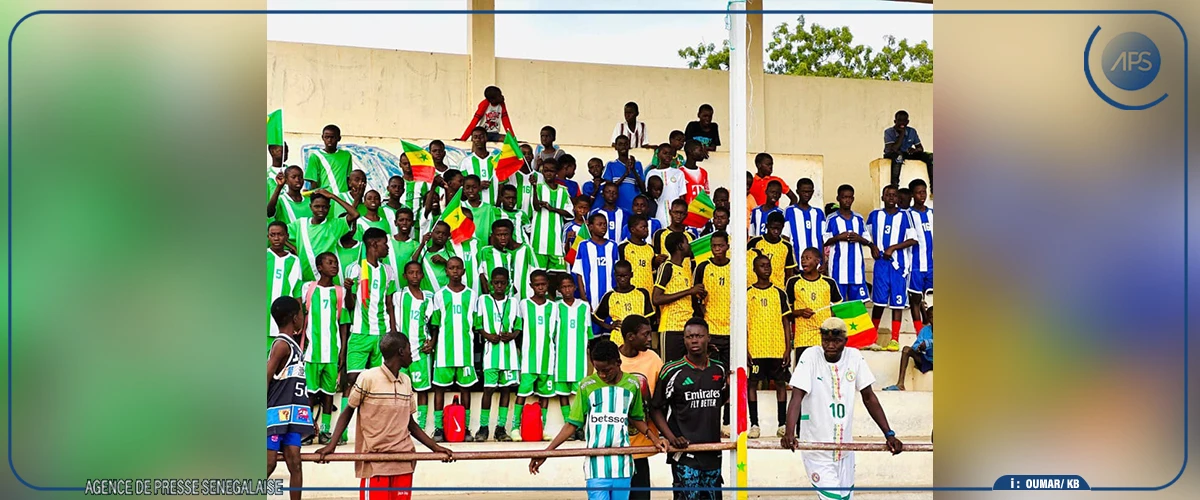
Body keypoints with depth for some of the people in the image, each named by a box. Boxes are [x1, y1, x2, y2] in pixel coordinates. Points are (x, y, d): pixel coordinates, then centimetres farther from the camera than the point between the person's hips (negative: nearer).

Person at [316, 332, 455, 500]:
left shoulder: (406, 381, 10)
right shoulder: (368, 378, -7)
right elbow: (348, 412, 3)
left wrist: (435, 447, 10)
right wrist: (332, 445, -7)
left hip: (404, 461, 5)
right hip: (374, 462, -5)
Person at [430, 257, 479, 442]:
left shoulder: (471, 295, 8)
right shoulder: (440, 295, 6)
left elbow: (475, 323, 9)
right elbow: (435, 324, 8)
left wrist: (472, 346, 3)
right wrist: (432, 344, 1)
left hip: (466, 349, 1)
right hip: (444, 349, -1)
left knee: (465, 387, 4)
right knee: (439, 387, 0)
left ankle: (465, 427, 10)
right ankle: (438, 428, 4)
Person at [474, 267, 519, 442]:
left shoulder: (512, 302, 10)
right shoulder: (483, 300, 6)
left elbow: (518, 327, 11)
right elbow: (478, 325, 6)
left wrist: (512, 335, -9)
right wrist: (487, 335, -11)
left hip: (509, 350, 2)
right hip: (491, 350, -2)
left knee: (506, 388, 3)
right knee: (489, 388, -7)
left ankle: (501, 427, 7)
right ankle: (483, 427, 0)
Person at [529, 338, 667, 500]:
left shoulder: (632, 384, 5)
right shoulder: (587, 386, -1)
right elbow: (573, 424, 2)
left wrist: (654, 439, 4)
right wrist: (546, 452, -5)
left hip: (622, 463, 2)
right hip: (597, 464, -2)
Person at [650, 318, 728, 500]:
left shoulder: (719, 369, 7)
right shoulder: (672, 371, -6)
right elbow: (655, 409, -2)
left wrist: (730, 388, 2)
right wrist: (671, 438, -13)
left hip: (713, 451, 5)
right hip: (684, 452, -5)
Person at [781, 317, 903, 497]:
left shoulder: (855, 357, -1)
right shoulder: (811, 357, -12)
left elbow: (869, 398, 5)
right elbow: (796, 398, -20)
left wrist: (889, 434, -2)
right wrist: (789, 434, -35)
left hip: (845, 449, 4)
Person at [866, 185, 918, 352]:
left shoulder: (904, 216, 2)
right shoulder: (874, 215, 9)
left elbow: (913, 239, -2)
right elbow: (867, 235, 22)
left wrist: (893, 247, -10)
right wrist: (872, 246, 3)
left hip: (899, 264, -1)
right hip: (881, 263, 1)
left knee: (897, 301, -2)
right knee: (879, 300, 1)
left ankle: (895, 339, -1)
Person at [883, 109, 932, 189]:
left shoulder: (912, 131, -1)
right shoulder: (888, 132, -14)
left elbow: (921, 148, 3)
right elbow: (893, 149, -26)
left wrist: (915, 150, -22)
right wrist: (902, 134, -24)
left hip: (907, 154, 5)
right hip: (890, 156, -5)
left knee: (930, 157, -15)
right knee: (898, 156, -42)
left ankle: (932, 184, -17)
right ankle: (894, 184, -43)